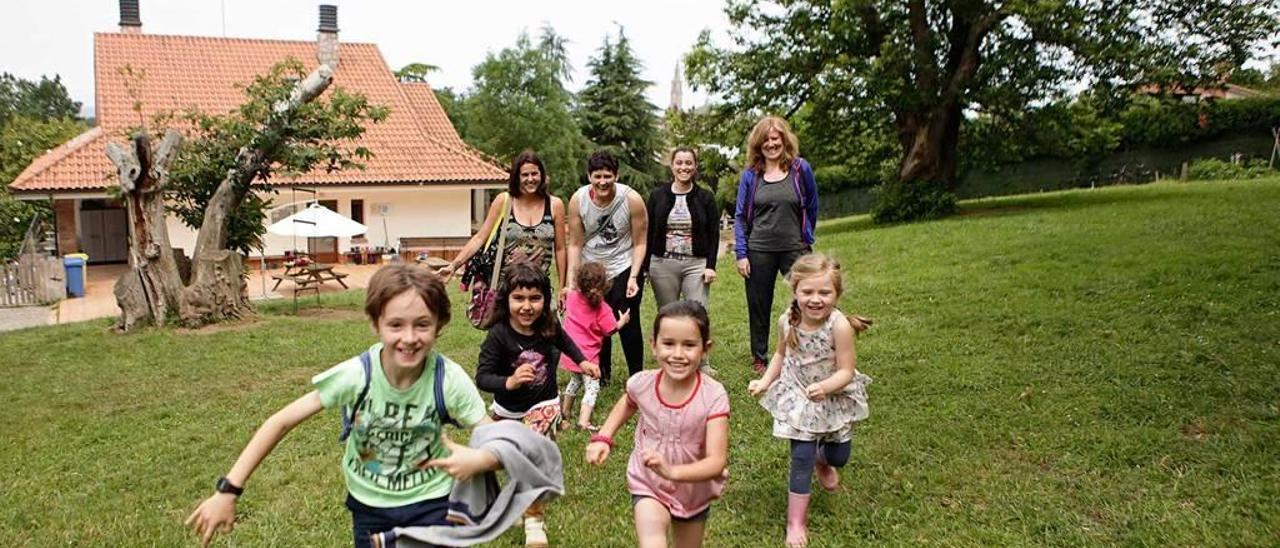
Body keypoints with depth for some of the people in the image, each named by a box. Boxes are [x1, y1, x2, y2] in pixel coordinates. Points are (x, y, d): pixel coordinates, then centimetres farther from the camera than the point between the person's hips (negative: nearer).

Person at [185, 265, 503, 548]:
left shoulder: (449, 379, -23)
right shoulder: (355, 375, -23)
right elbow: (282, 421, -15)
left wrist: (480, 459, -40)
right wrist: (228, 490, -17)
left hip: (429, 503, 0)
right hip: (370, 505, 1)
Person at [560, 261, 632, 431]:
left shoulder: (572, 297, -3)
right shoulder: (602, 309, -19)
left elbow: (565, 307, 20)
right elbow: (610, 330, -10)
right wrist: (622, 321, 8)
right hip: (587, 355, -6)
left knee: (575, 379, 28)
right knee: (592, 387, 0)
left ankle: (565, 410, 41)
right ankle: (584, 420, -12)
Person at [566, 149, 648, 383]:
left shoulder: (632, 199, -18)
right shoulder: (578, 200, -13)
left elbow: (640, 242, -10)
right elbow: (575, 244, -7)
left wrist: (633, 277, -18)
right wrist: (571, 280, -13)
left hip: (624, 269, -2)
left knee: (628, 325, -4)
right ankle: (601, 374, 31)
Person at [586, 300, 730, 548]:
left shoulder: (713, 396, -27)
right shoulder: (641, 383, -19)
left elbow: (716, 462, -31)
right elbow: (627, 404, 7)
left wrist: (671, 471, -45)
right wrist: (603, 438, -5)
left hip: (694, 489, 0)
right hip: (648, 486, 0)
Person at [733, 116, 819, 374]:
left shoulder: (800, 169, -1)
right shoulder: (750, 175, 2)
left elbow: (812, 207, 10)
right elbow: (740, 217, 4)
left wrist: (806, 238, 12)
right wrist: (741, 254, -3)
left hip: (795, 249, -1)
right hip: (759, 252, 1)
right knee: (758, 306, 10)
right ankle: (758, 357, 26)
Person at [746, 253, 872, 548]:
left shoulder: (839, 326, -28)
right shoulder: (787, 322, -17)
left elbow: (846, 371, -23)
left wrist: (824, 387, -41)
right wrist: (765, 382, -6)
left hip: (834, 397, 0)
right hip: (798, 398, 0)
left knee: (839, 457, 17)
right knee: (802, 458, -5)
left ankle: (823, 460, 57)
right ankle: (796, 522, 11)